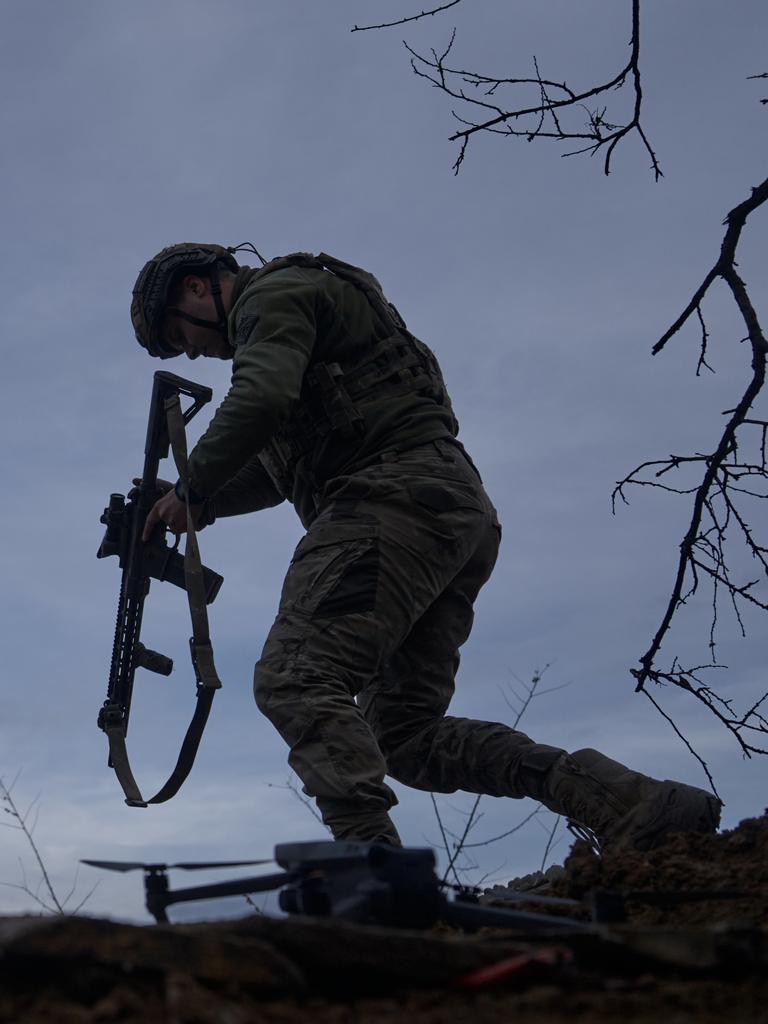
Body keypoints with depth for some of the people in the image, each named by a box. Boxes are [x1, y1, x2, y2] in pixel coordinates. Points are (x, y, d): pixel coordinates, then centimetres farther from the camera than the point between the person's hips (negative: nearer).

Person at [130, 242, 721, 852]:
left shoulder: (275, 293, 4)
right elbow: (279, 470, 37)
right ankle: (621, 798, -4)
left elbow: (261, 399, -17)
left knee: (294, 681, -18)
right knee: (404, 731, 5)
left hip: (396, 497, -10)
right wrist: (192, 509, 28)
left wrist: (192, 489, -4)